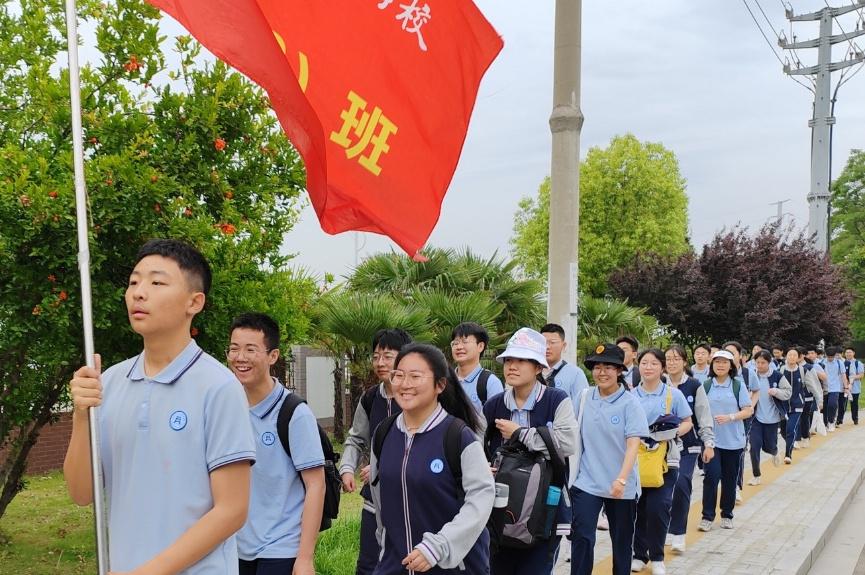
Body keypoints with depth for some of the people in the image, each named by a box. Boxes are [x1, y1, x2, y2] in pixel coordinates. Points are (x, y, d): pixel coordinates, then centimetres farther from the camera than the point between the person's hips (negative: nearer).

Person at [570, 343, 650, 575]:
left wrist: (621, 479, -26)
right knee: (582, 537, -6)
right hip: (586, 481, 2)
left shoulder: (630, 402, -9)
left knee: (622, 540, 14)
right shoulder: (584, 397, 1)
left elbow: (633, 444, -16)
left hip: (620, 485, -2)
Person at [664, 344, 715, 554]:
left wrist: (709, 444, -2)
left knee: (682, 484, -15)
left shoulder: (695, 386, -2)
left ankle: (678, 534, -4)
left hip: (688, 446, -2)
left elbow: (704, 417, 1)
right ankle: (665, 530, 21)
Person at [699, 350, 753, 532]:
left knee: (730, 479, 9)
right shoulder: (706, 385, 3)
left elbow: (748, 411, -2)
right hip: (711, 439, 0)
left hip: (733, 440, 0)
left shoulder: (738, 385, 0)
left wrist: (730, 417, -17)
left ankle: (727, 515, 25)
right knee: (711, 476, -8)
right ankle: (707, 516, 1)